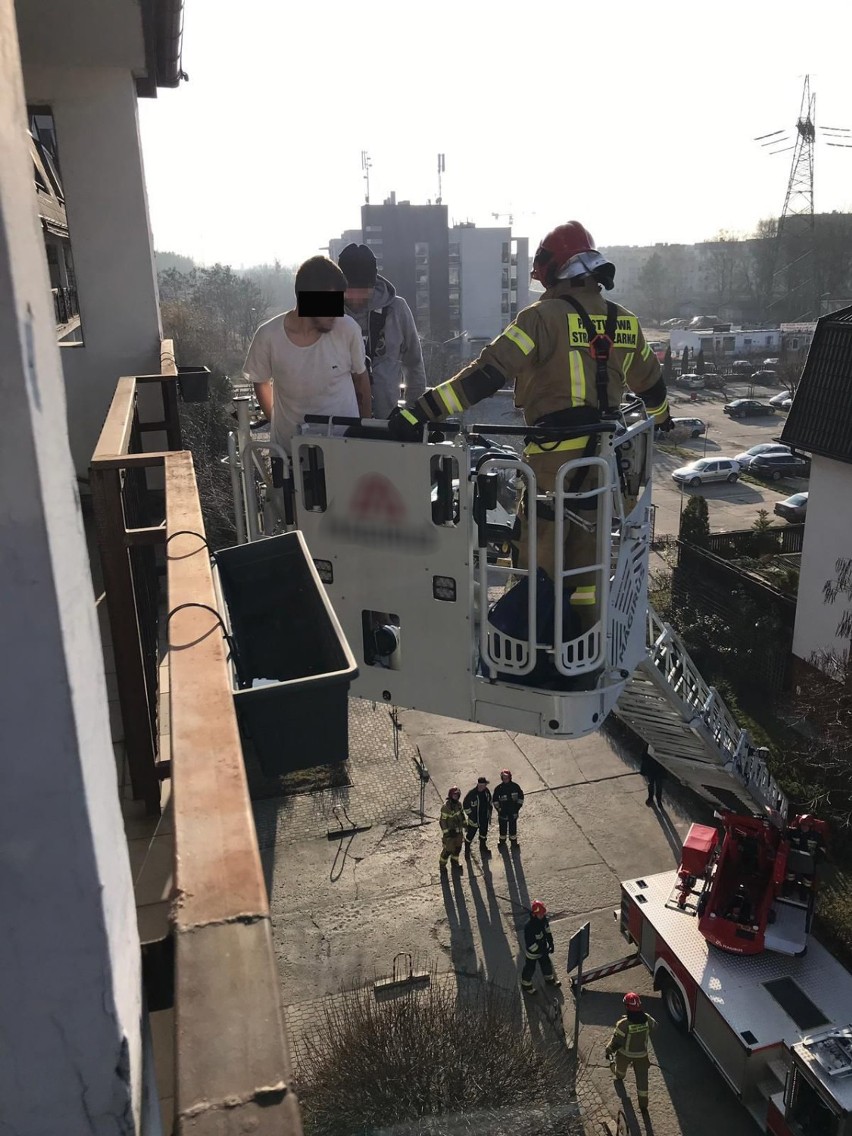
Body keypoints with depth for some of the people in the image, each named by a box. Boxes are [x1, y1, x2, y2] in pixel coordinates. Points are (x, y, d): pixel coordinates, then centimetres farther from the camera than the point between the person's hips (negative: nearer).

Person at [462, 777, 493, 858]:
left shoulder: (486, 791, -8)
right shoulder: (472, 793, -26)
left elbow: (489, 802, 9)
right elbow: (465, 805, -16)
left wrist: (489, 814, 11)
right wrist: (470, 815, -15)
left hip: (484, 818, 5)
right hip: (474, 819, -5)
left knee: (484, 833, 23)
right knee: (470, 834, 7)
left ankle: (483, 847, 46)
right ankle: (467, 850, 29)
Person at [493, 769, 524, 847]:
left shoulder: (515, 787, -9)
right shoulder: (498, 788, -12)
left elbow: (521, 797, 1)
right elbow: (495, 800, -3)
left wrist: (518, 808, -3)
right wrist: (499, 810, -9)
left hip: (513, 812, 0)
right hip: (503, 812, 0)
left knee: (513, 826, 14)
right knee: (503, 827, 14)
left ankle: (513, 839, 35)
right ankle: (502, 839, 36)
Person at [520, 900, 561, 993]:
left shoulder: (543, 919, -17)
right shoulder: (529, 927, -40)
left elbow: (547, 931, 2)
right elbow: (530, 944, -31)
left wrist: (551, 943, -1)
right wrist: (543, 950, -27)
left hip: (543, 948, 6)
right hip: (532, 952, -6)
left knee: (546, 964, 27)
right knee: (530, 969, 16)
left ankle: (549, 979, 54)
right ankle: (526, 985, 41)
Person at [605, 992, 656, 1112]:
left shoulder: (623, 1024, -36)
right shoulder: (647, 1019, -26)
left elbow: (616, 1041, -22)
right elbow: (654, 1025, 0)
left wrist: (609, 1051, -4)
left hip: (625, 1053, -1)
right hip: (641, 1054, 1)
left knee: (621, 1066, 33)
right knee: (642, 1078, 17)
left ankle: (619, 1076, 64)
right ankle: (643, 1104, 26)